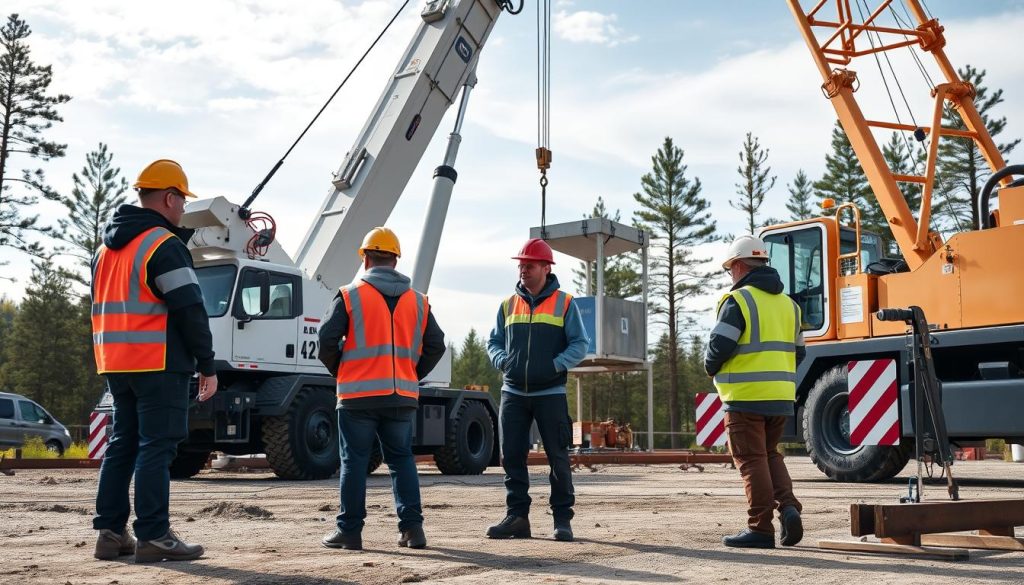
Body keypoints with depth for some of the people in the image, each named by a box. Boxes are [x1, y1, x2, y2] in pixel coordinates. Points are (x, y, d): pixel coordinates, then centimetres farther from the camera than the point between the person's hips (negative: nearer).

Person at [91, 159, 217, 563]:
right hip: (159, 364, -8)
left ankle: (110, 531, 14)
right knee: (156, 447, -6)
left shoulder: (106, 248, 17)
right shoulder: (165, 245, -11)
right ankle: (153, 536, -5)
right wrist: (207, 366, -12)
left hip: (116, 363, 8)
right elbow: (190, 311, -16)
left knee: (122, 445, 13)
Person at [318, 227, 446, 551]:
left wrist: (341, 373, 10)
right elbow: (436, 345, 8)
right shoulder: (417, 301, 9)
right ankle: (412, 527, 6)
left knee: (354, 462, 5)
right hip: (403, 396, 3)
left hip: (359, 395, -3)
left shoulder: (350, 296, -3)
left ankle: (350, 530, 7)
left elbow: (327, 342, -7)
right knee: (402, 460, 13)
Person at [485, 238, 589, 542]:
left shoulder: (564, 303, 1)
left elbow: (580, 344, -1)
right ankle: (517, 516, 10)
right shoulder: (508, 305, 11)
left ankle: (562, 518, 10)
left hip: (550, 393, -3)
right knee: (512, 456, 3)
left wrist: (557, 364, -15)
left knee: (558, 457, 0)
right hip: (513, 392, 3)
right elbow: (494, 342, 17)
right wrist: (502, 360, -4)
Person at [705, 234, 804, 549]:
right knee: (770, 454, 20)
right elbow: (797, 352, 17)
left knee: (752, 460, 0)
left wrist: (711, 368, 4)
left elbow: (719, 346, -16)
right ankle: (788, 508, 2)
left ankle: (760, 528, 2)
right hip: (781, 396, 7)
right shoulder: (788, 303, 14)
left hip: (745, 397, -7)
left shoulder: (738, 300, -10)